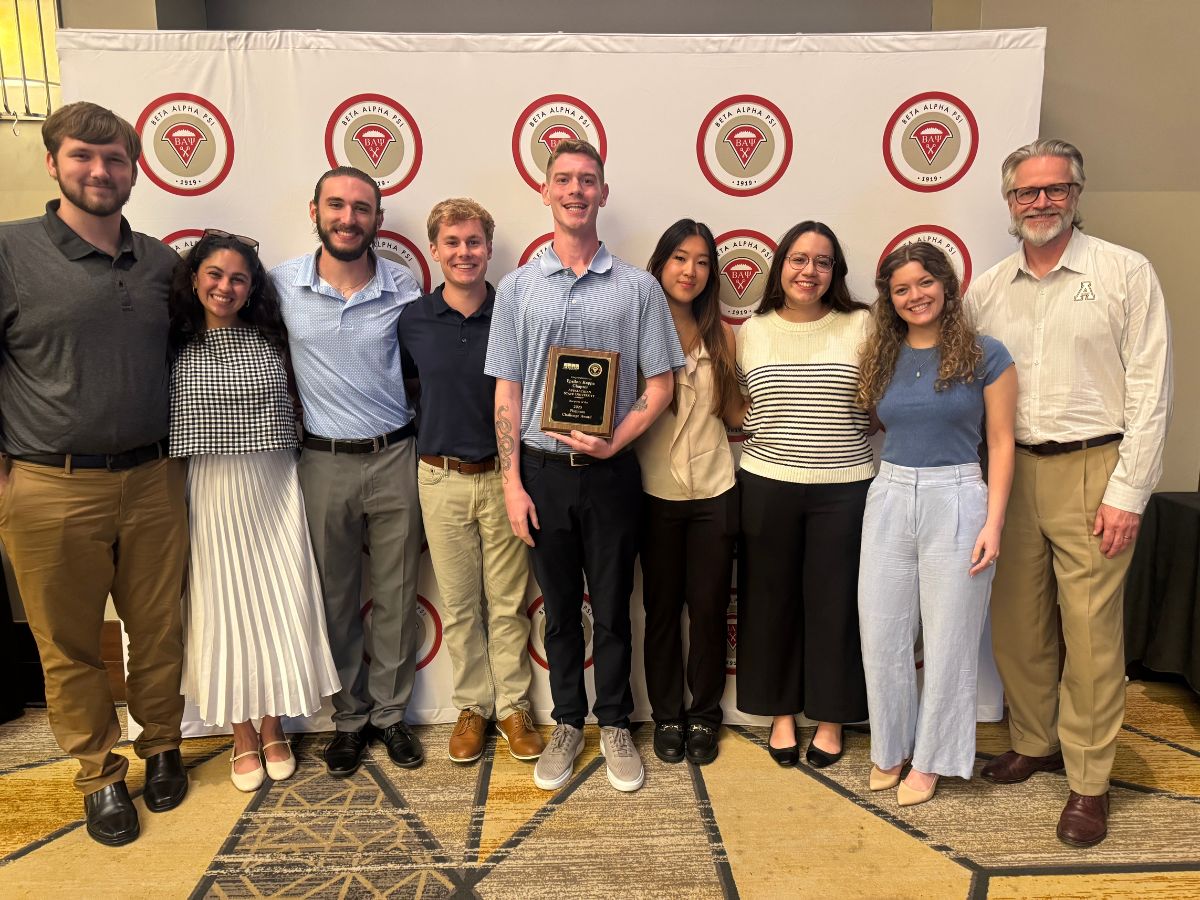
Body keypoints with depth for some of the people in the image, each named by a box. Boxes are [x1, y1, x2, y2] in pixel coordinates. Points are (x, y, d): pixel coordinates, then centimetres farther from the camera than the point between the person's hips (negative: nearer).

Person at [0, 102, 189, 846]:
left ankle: (162, 746, 33)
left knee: (160, 630, 12)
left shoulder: (162, 261, 7)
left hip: (152, 482, 3)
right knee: (70, 645, 10)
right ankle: (101, 775, 28)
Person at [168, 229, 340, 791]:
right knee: (226, 609, 7)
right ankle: (243, 738, 25)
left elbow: (293, 412, 6)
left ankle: (273, 729, 25)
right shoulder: (175, 348, 1)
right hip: (210, 495, 0)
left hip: (274, 491, 1)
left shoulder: (271, 341, 3)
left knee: (279, 604, 5)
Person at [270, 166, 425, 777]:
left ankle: (389, 713, 27)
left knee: (396, 596, 9)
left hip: (395, 458, 0)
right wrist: (296, 417, 5)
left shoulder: (403, 287, -3)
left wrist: (422, 442, 6)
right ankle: (349, 717, 29)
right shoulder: (282, 284, -3)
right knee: (336, 598, 11)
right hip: (324, 462, 0)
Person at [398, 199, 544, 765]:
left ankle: (513, 707, 25)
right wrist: (426, 447, 4)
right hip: (441, 479, 1)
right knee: (459, 605, 12)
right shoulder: (413, 321, 0)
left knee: (508, 602, 9)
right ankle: (472, 707, 28)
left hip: (503, 476, -1)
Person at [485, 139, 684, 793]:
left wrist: (616, 440, -14)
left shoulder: (637, 288, 1)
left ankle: (615, 726, 29)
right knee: (560, 610, 13)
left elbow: (660, 383, 1)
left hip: (610, 472, -1)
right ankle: (568, 725, 31)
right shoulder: (518, 288, 4)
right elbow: (507, 391, 2)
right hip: (542, 470, 1)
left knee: (612, 609, 10)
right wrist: (512, 482, -3)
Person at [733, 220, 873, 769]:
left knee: (833, 604, 7)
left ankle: (830, 717, 27)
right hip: (766, 486, 2)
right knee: (772, 601, 10)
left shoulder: (861, 325, 1)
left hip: (843, 490, -1)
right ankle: (780, 711, 29)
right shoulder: (751, 331, 6)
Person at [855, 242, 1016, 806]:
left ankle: (930, 759, 25)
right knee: (880, 634, 8)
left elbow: (1000, 444, -3)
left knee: (948, 638, 7)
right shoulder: (881, 359, 8)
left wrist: (993, 522, -9)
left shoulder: (985, 355, -2)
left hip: (957, 503, -3)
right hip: (889, 500, 4)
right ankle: (890, 747, 29)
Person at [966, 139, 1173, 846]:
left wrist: (1128, 493, -10)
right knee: (1017, 621, 11)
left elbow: (1150, 389, -5)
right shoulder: (988, 288, 10)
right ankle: (1034, 743, 31)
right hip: (1012, 471, 4)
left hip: (1090, 472, -4)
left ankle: (1090, 781, 16)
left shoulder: (1126, 273, -1)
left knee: (1091, 630, 0)